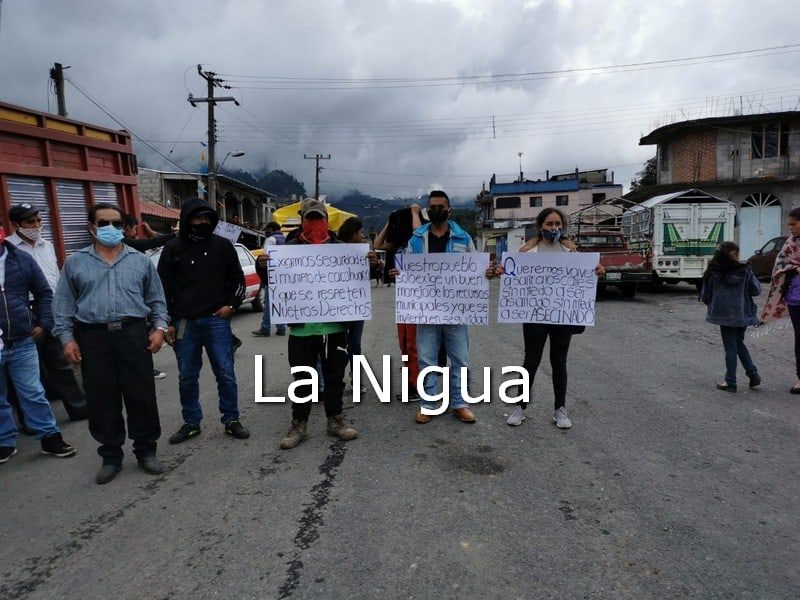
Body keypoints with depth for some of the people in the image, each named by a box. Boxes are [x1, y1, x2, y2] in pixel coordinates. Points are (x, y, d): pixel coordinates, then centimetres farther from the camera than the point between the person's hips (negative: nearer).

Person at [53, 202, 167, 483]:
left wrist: (159, 327, -2)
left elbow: (156, 299, 11)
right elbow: (64, 304, 9)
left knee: (142, 395, 2)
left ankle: (146, 451, 17)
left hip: (134, 335, 0)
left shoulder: (140, 260, 10)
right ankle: (111, 456, 19)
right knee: (102, 400, 6)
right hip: (93, 338, 1)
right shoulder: (75, 263, 10)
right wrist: (67, 337, -1)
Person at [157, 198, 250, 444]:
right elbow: (164, 287, 6)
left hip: (217, 321, -1)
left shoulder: (223, 245, 5)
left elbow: (238, 279, 13)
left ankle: (231, 420, 15)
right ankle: (191, 423, 23)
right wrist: (168, 323, 1)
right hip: (184, 323, 1)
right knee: (187, 377, 9)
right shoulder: (173, 249, 4)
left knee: (226, 374, 1)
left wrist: (232, 305, -1)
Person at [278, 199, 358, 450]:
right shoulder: (291, 248, 3)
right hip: (302, 327, -1)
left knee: (334, 375, 13)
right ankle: (299, 425, 22)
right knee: (302, 378, 9)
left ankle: (335, 420, 28)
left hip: (335, 325, 2)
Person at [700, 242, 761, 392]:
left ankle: (730, 382, 9)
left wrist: (714, 305, 16)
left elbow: (705, 296, -2)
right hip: (743, 314, 2)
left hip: (724, 315, -2)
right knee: (739, 343, 22)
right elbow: (756, 290, 0)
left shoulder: (713, 273, -8)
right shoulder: (745, 271, -6)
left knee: (730, 347, 5)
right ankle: (753, 373, 17)